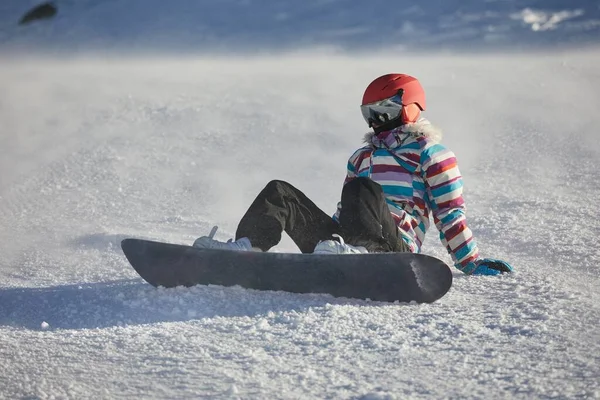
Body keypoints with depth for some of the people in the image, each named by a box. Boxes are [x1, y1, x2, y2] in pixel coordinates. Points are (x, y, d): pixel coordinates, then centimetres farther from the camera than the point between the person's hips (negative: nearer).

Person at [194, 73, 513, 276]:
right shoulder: (362, 157, 30)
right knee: (281, 193, -5)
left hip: (393, 244, -7)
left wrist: (471, 263, -3)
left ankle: (363, 252, -59)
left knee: (361, 188, -33)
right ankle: (244, 248, -30)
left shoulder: (429, 151, 8)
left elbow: (449, 211, 2)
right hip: (344, 242, 7)